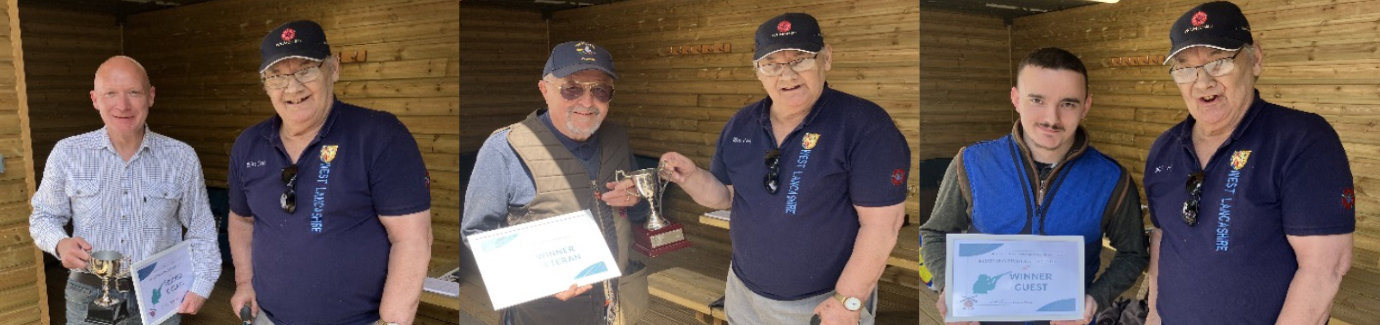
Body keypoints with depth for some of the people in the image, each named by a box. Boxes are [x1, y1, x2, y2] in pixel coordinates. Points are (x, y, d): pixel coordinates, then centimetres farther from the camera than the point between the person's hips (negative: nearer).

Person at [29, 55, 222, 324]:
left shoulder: (182, 158, -5)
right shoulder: (67, 153, -5)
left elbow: (200, 230, 2)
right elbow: (44, 216, 7)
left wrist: (200, 287, -5)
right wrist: (60, 244, -13)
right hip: (89, 297, 0)